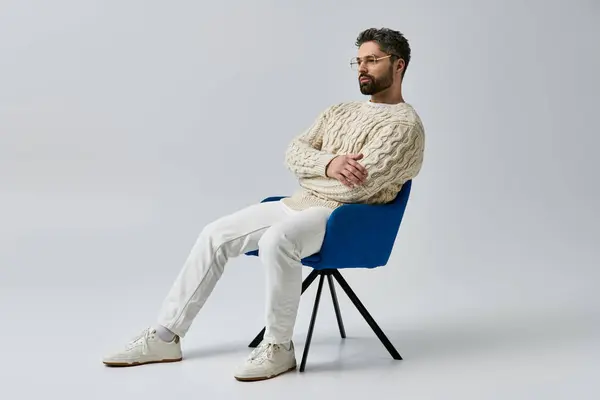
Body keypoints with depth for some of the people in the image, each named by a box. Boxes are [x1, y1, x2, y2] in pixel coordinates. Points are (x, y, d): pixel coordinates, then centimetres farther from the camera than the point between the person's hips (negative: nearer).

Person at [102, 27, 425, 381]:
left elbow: (359, 185, -20)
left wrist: (309, 173, -4)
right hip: (297, 204, 8)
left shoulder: (405, 125, -7)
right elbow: (294, 153, 5)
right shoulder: (339, 111, 18)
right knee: (216, 234, -2)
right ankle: (166, 336, 3)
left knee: (276, 240, -37)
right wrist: (328, 164, -17)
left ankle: (278, 348, -20)